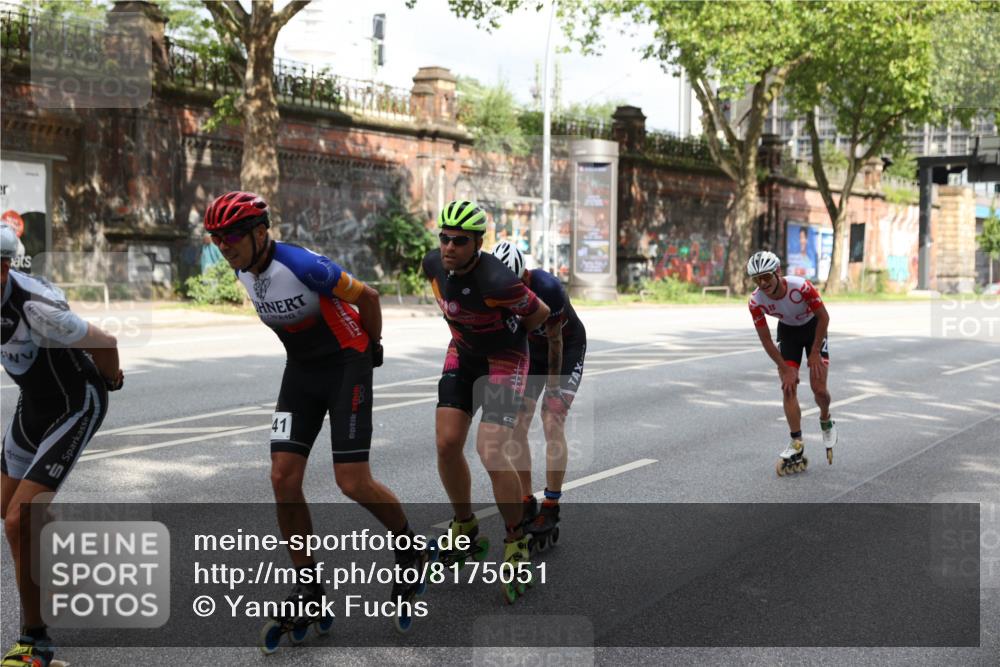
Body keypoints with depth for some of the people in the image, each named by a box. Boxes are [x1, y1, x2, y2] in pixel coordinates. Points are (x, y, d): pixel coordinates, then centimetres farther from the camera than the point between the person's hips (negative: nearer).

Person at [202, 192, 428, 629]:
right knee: (283, 478, -5)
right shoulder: (244, 272, -2)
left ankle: (409, 549, 18)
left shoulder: (302, 266, -26)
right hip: (301, 370, 7)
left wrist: (372, 347, 1)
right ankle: (307, 585, 8)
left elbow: (367, 297, -14)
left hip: (346, 366, -7)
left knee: (353, 482, -10)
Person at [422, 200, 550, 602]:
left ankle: (517, 541, 3)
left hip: (504, 362, -6)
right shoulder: (434, 264, -11)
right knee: (447, 443, -4)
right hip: (462, 355, 6)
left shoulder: (496, 282, -32)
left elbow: (540, 313, -14)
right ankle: (464, 524, 20)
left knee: (491, 452, -17)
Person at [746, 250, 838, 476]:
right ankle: (797, 445, -1)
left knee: (819, 388, -8)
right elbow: (766, 340, -15)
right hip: (787, 331, 2)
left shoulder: (801, 286, -36)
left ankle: (826, 422, 25)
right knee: (788, 387, -9)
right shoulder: (756, 302, -27)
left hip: (813, 328, -2)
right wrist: (786, 369, -15)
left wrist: (814, 352, -15)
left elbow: (823, 317, -20)